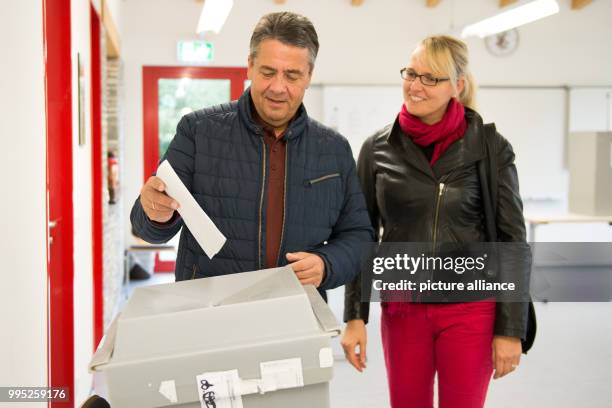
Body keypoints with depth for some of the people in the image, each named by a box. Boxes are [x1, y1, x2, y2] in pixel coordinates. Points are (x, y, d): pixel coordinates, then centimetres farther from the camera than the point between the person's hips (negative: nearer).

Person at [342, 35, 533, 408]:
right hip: (402, 310, 2)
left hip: (471, 311, -2)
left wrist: (512, 329, -6)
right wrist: (355, 316, -1)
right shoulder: (378, 149, 1)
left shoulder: (491, 147, -5)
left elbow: (512, 239, -3)